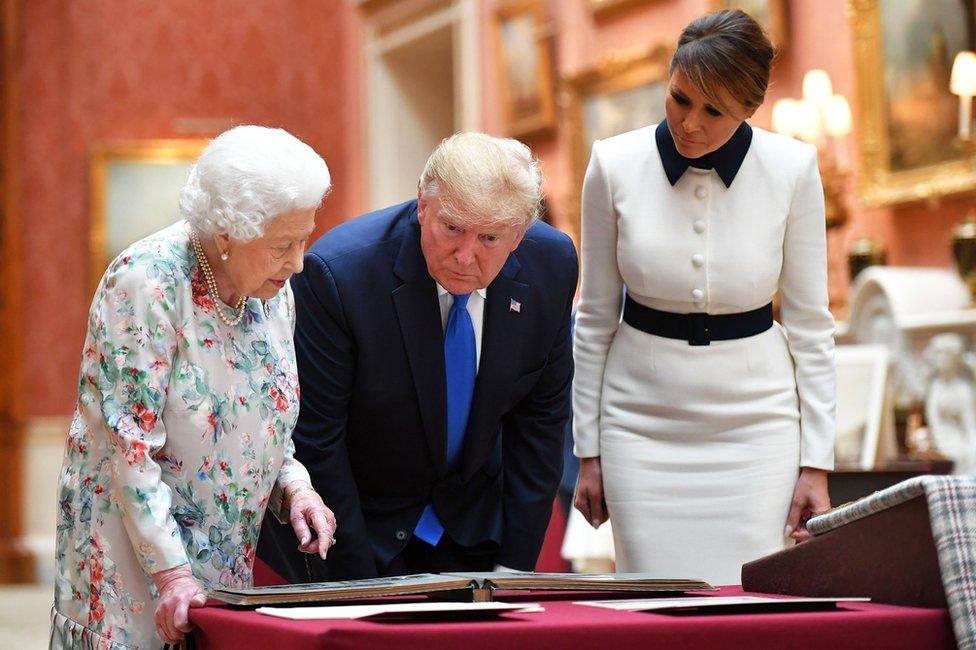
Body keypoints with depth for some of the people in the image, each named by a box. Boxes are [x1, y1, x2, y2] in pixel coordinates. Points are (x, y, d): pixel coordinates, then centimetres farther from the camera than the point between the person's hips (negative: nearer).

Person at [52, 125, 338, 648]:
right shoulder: (146, 282, -19)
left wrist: (293, 486, -4)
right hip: (135, 547, -6)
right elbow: (131, 442, -20)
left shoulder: (273, 290, 2)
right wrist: (171, 572, -22)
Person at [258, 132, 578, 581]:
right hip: (355, 519, -4)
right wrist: (359, 586, -16)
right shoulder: (336, 272, -28)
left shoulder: (551, 265, -14)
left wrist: (516, 562, -4)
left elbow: (540, 415, -3)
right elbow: (313, 439, -20)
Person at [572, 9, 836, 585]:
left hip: (756, 423, 0)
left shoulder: (793, 168, -8)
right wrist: (588, 451, 4)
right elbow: (596, 317, 2)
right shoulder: (615, 165, -7)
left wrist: (816, 463, -2)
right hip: (643, 423, 0)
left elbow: (810, 321, 0)